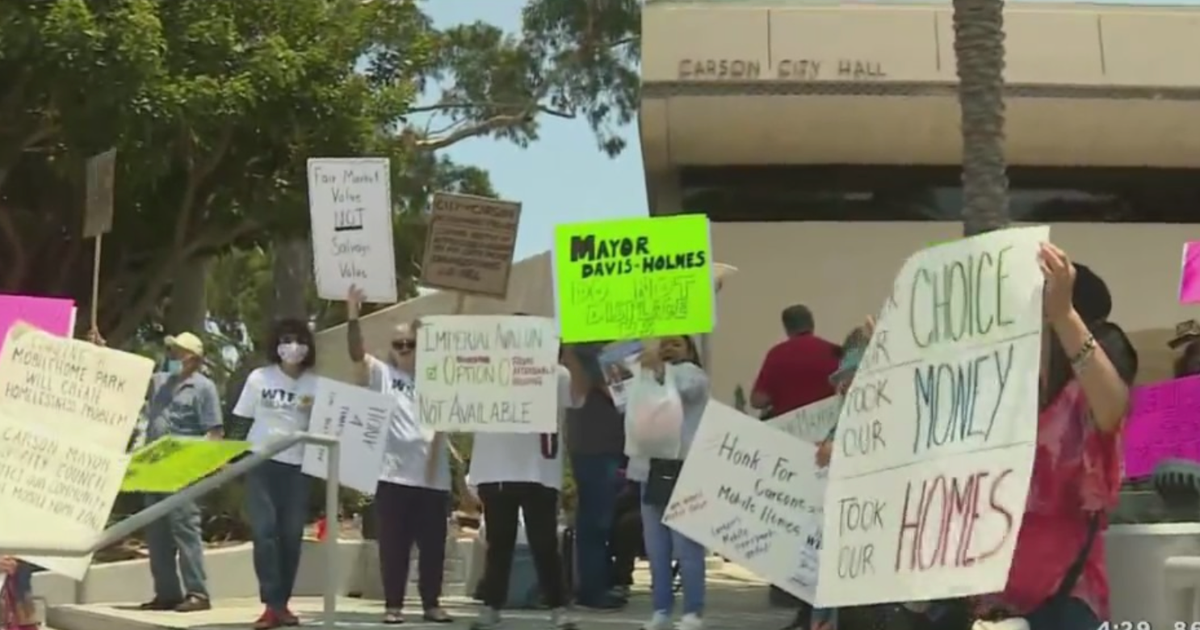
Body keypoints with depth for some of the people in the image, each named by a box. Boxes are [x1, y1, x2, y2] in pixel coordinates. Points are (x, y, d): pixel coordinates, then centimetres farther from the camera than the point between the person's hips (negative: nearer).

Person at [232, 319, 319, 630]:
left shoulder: (315, 385, 3)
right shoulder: (259, 377, 4)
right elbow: (242, 422, 8)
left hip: (297, 465, 1)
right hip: (261, 462, -1)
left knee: (291, 535, 1)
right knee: (265, 530, -10)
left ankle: (282, 603, 11)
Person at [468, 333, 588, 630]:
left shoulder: (554, 375, 3)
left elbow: (580, 392, -13)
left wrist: (567, 351, -22)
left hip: (539, 475, -2)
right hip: (495, 474, 2)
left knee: (545, 543, 0)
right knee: (499, 543, 10)